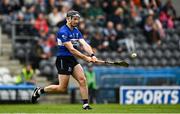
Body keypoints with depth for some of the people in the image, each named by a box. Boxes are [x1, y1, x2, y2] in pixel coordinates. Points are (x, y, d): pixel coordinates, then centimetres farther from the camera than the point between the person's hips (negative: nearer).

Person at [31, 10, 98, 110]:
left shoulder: (76, 31, 11)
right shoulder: (63, 32, -17)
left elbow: (84, 44, -1)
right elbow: (71, 49, -22)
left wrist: (92, 55, -19)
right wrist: (86, 58, -24)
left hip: (72, 60, 8)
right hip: (63, 59, -8)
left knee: (82, 80, -9)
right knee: (62, 88, -4)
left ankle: (85, 104, -7)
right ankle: (40, 91, 15)